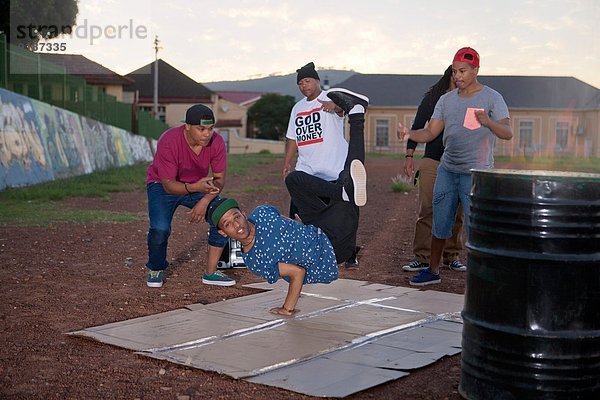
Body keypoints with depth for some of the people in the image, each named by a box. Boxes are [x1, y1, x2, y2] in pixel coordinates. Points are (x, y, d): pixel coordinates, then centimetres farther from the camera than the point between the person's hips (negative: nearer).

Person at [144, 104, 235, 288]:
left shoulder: (216, 142, -21)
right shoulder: (168, 142, -32)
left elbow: (219, 179, -10)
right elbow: (169, 184, -28)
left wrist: (204, 201, -28)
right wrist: (196, 187, -46)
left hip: (199, 185, 4)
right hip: (163, 185, -4)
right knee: (160, 228, -27)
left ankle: (210, 273, -2)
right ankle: (155, 270, 5)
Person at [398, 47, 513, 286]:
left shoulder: (491, 98, -6)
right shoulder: (447, 100, 9)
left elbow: (508, 133, -17)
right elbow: (430, 132, 6)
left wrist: (488, 122, -38)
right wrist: (409, 134, -15)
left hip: (476, 173, -5)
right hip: (447, 170, 5)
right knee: (439, 225, 12)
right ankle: (433, 271, 27)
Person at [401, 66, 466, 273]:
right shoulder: (432, 98, 8)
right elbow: (417, 127, 9)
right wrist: (409, 155, 1)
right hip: (432, 161, -1)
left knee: (455, 213, 1)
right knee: (426, 211, -6)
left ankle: (452, 256, 12)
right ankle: (422, 257, -3)